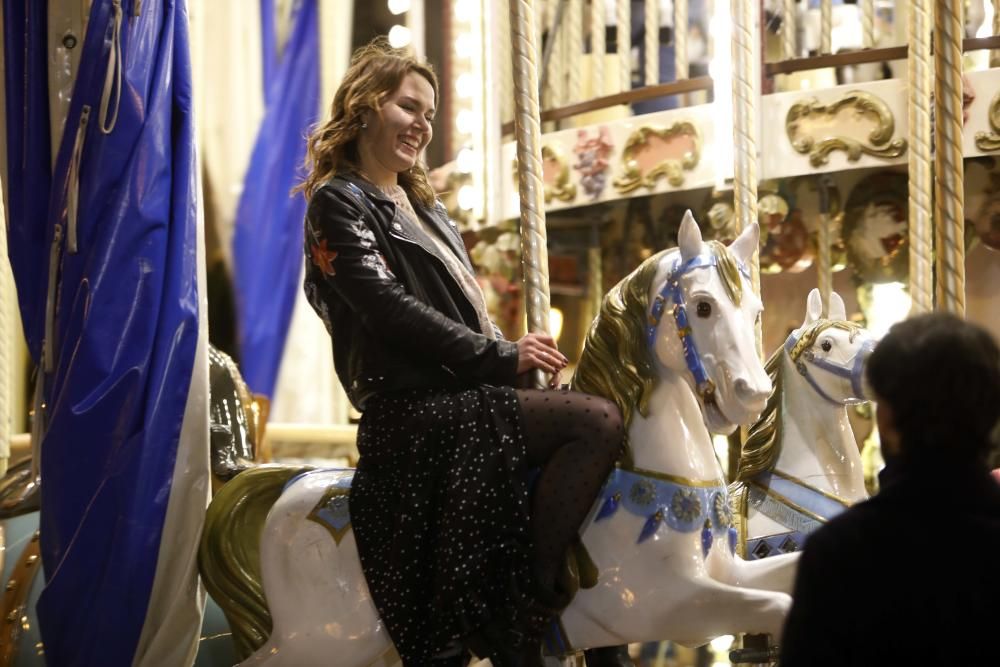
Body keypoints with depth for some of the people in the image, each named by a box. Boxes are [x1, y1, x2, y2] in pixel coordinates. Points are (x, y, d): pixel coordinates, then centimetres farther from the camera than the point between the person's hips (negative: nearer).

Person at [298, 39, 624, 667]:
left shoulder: (425, 207, 25)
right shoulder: (339, 204, -3)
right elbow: (389, 309, -16)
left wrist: (516, 354, 4)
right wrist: (500, 357, -17)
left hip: (463, 397, 10)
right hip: (413, 413, -10)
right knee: (599, 420, -23)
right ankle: (530, 602, -20)